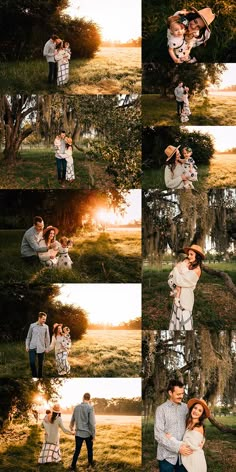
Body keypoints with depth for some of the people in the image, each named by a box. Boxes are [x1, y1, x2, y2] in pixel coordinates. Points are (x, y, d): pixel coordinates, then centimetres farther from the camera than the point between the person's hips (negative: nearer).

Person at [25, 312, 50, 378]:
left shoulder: (46, 327, 1)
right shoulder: (32, 325, 0)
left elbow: (47, 338, 7)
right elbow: (28, 336, 6)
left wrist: (47, 347, 4)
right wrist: (27, 346, 2)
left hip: (41, 348, 1)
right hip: (32, 347, -1)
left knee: (40, 364, 6)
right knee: (32, 362, -9)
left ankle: (39, 377, 19)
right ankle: (34, 376, 6)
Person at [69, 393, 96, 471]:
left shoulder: (77, 407, 1)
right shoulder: (90, 408, -14)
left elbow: (73, 419, 15)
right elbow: (92, 423, -16)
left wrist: (71, 426, 37)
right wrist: (93, 434, -8)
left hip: (79, 433, 3)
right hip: (88, 433, -3)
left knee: (77, 450, 8)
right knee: (90, 449, 16)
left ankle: (73, 466, 7)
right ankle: (91, 463, 30)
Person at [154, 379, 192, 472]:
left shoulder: (185, 408, 6)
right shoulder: (161, 409, -6)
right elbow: (158, 435, -12)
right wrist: (177, 447, -19)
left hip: (183, 454, 3)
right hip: (167, 456, -3)